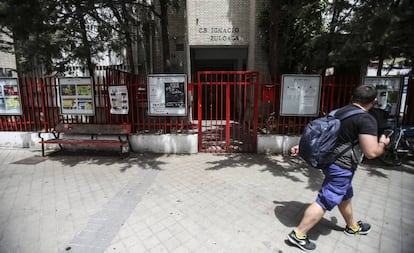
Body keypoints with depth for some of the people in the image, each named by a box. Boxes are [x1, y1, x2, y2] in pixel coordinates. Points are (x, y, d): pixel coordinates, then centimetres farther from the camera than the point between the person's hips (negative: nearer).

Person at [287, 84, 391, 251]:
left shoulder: (338, 112, 8)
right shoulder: (366, 119, -17)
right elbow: (371, 153, -20)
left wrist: (302, 146, 18)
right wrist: (383, 143, 1)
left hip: (329, 161, 9)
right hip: (341, 167, -9)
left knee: (346, 196, 28)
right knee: (324, 202, -2)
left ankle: (352, 226, 51)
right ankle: (298, 234, 5)